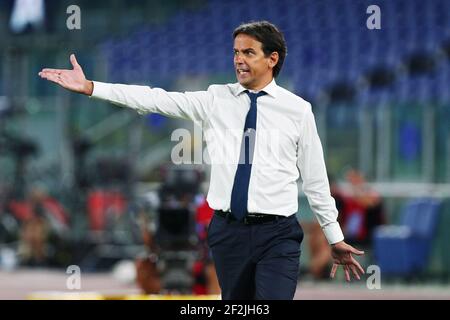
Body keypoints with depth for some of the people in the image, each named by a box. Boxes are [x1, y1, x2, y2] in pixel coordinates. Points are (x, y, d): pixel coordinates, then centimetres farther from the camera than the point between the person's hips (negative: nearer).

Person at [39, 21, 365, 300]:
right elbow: (157, 99, -1)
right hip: (228, 231, 3)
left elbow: (316, 179, 7)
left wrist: (335, 238, 9)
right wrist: (90, 87, -8)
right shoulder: (216, 100, 7)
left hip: (277, 234, -3)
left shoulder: (298, 110, 2)